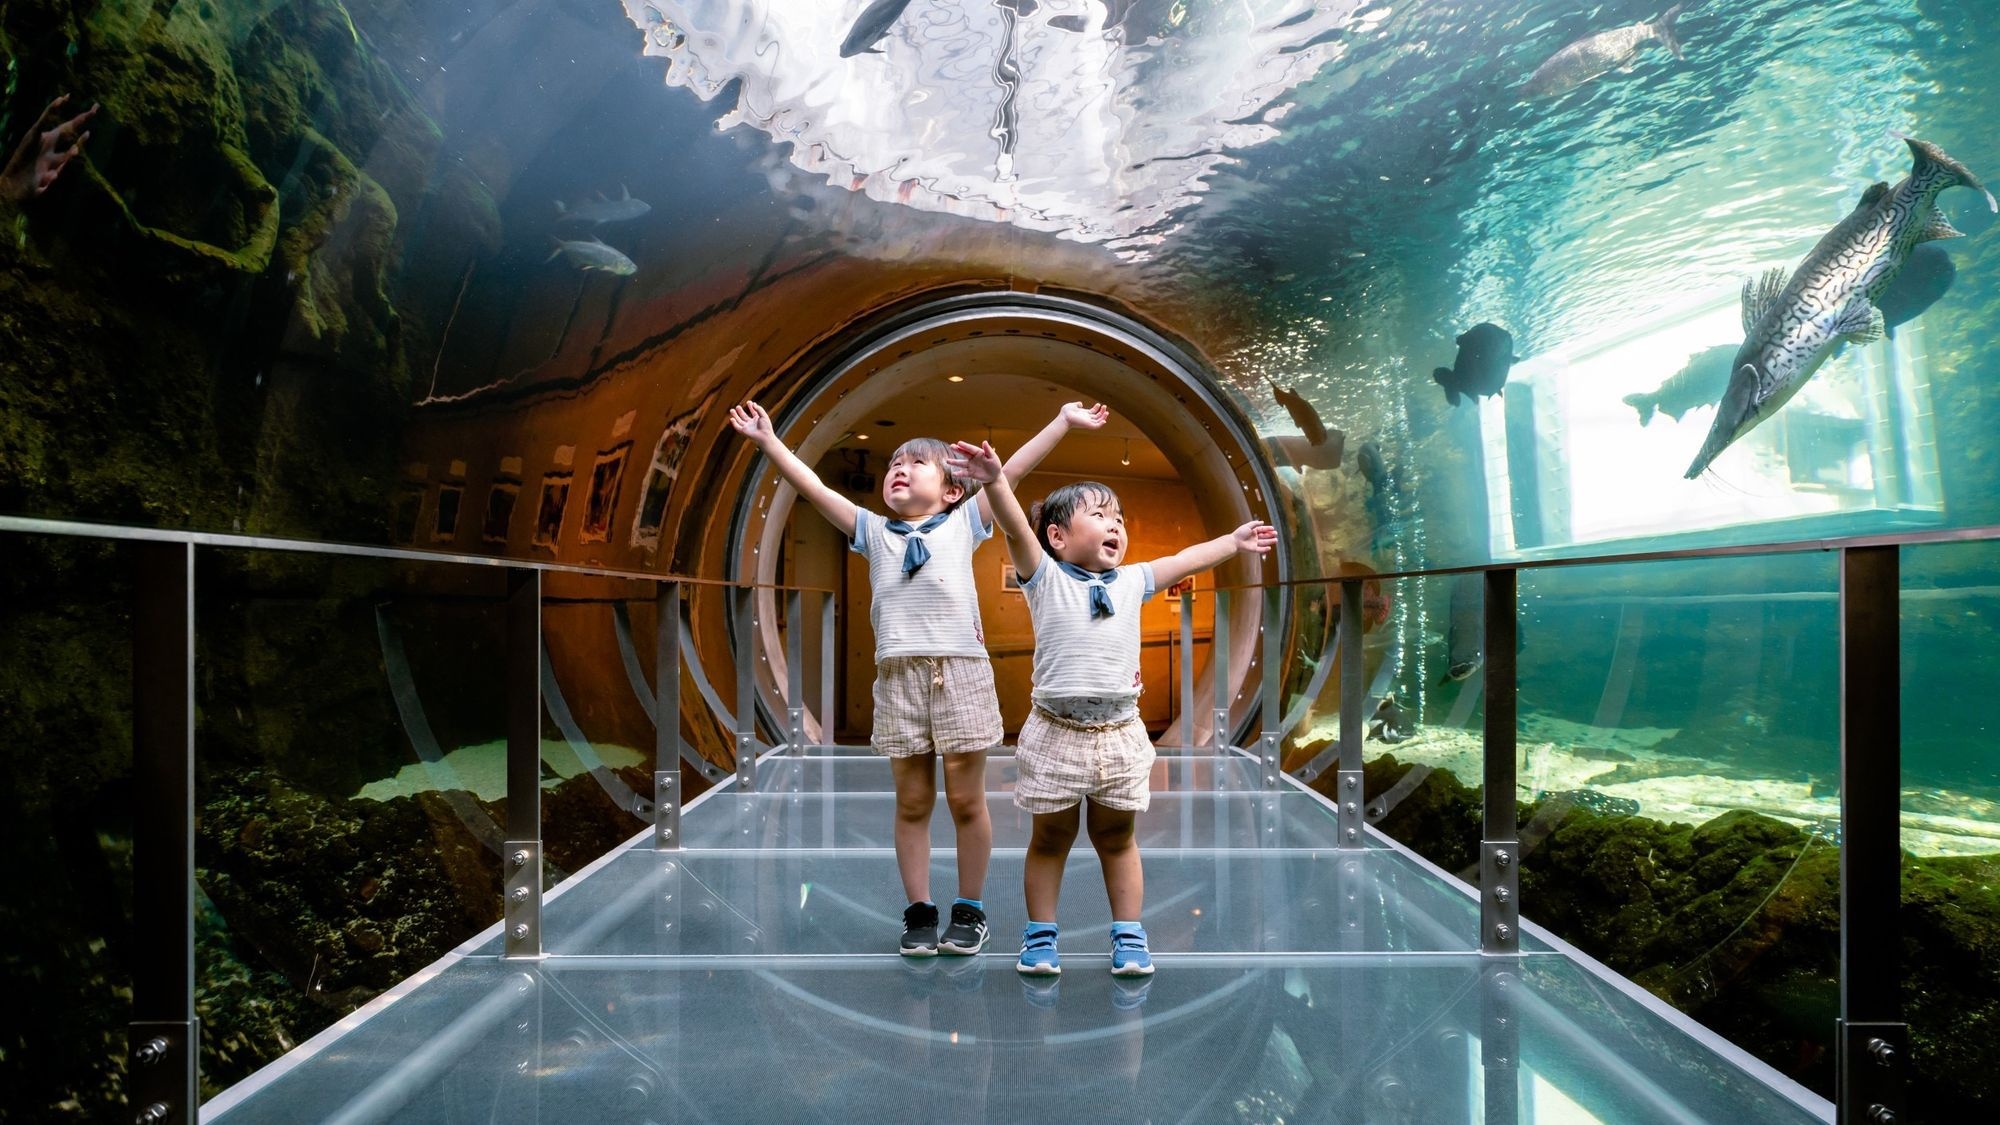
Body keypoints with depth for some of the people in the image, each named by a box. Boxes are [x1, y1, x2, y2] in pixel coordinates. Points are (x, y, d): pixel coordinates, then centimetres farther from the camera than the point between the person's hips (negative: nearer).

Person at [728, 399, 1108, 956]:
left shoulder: (963, 524, 12)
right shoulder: (874, 533, 17)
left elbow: (1011, 471, 8)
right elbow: (815, 488, 14)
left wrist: (1062, 421, 5)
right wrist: (770, 442, 9)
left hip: (961, 672, -2)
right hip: (899, 677, 2)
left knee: (966, 800, 3)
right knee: (912, 803, 6)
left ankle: (970, 910, 16)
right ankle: (919, 912, 16)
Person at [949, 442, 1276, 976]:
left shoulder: (1132, 582, 10)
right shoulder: (1046, 580, -3)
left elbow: (1183, 561, 23)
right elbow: (1017, 530, -19)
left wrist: (1233, 541, 31)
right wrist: (996, 481, -34)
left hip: (1119, 734, 3)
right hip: (1056, 733, -3)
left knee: (1116, 837, 15)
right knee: (1050, 837, 10)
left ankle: (1129, 936, 25)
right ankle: (1040, 937, 22)